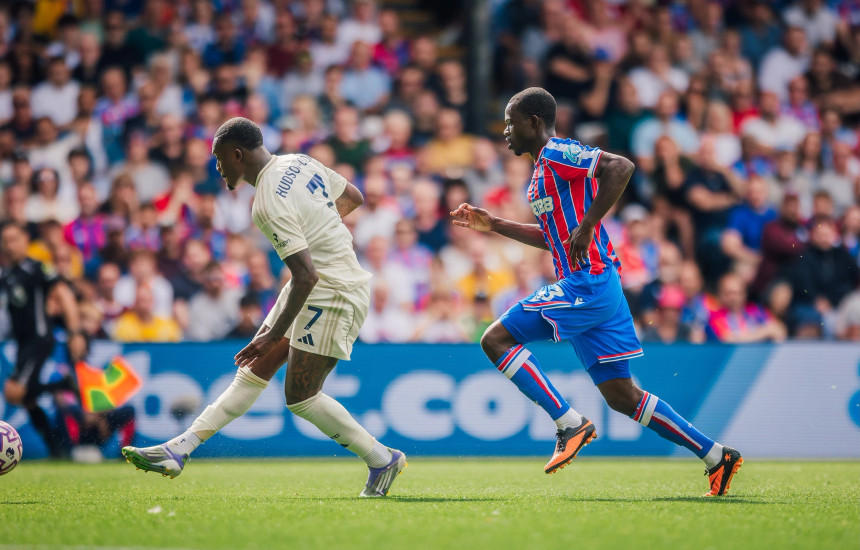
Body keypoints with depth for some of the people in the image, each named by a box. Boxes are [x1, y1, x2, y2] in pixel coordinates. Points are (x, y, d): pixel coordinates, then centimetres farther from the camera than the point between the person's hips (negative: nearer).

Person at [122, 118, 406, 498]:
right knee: (254, 371, 7)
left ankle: (383, 459, 7)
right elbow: (354, 197, 18)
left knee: (300, 397, -7)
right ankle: (179, 450, 7)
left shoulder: (270, 204, -23)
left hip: (333, 292, -10)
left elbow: (306, 276, -28)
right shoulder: (300, 162, 5)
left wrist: (275, 335, -24)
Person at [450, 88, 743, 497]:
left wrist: (587, 226, -23)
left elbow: (620, 167, -22)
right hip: (600, 289, 10)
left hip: (586, 282, -10)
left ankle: (569, 422, -13)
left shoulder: (556, 153, -6)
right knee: (621, 396, 7)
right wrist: (493, 225, 33)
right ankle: (715, 456, 6)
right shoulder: (545, 168, 23)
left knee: (496, 339, -8)